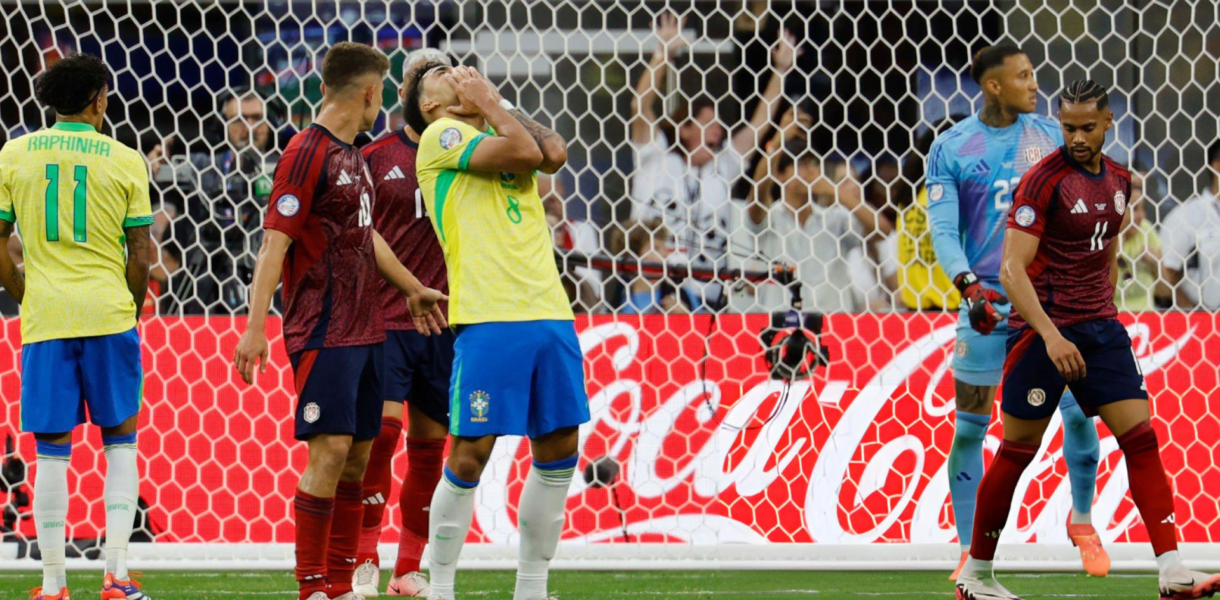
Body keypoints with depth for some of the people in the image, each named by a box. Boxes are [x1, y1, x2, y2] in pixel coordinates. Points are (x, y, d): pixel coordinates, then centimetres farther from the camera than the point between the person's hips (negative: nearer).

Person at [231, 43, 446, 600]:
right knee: (330, 450, -12)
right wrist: (255, 326, -20)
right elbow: (275, 240, -15)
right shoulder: (307, 152, -11)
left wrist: (414, 288, 40)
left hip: (363, 331, 9)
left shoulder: (352, 156, 15)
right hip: (323, 330, -9)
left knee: (358, 453, 8)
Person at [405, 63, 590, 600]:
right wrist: (488, 104, 2)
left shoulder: (496, 132, 21)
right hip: (489, 316, -7)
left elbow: (554, 153, 0)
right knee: (471, 454, -6)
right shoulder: (440, 136, 1)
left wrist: (493, 102, 8)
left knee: (559, 449, 7)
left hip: (550, 313, 7)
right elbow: (523, 153, -12)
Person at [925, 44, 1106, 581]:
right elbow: (943, 228, -5)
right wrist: (968, 284, -21)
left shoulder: (1050, 137, 6)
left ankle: (1082, 521, 18)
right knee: (970, 428, -1)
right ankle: (971, 550, 10)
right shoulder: (951, 148, -1)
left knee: (1079, 411, -5)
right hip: (986, 302, -1)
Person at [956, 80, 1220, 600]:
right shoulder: (1043, 180, -13)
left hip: (1099, 327, 6)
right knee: (1017, 452, 0)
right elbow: (1012, 269, -18)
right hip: (1044, 329, -6)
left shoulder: (1118, 180, 8)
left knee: (1141, 439, -5)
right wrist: (1050, 335, -27)